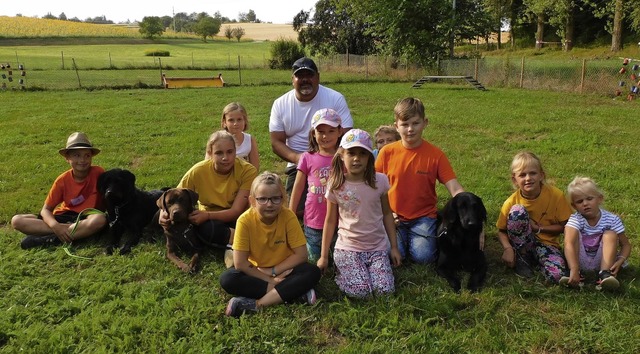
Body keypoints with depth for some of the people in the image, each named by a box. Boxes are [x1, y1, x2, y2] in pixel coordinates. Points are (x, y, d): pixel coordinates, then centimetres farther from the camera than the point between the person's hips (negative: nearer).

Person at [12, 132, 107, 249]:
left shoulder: (98, 173, -12)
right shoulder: (62, 180, -6)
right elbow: (46, 209, -5)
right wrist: (56, 226, -26)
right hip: (64, 218, 3)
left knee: (100, 219, -39)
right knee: (16, 220, -14)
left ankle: (49, 239, -27)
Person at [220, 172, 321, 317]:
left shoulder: (288, 216, -20)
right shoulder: (245, 220, -21)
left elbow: (301, 255, -16)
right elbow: (239, 263, -20)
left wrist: (272, 271, -17)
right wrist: (270, 281, -21)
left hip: (283, 270, 0)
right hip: (256, 271, 1)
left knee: (313, 272, -27)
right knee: (227, 279, -27)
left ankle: (255, 304, -29)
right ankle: (294, 291, -26)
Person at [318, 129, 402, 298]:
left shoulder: (379, 181, -7)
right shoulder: (336, 186, -8)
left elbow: (387, 214, 6)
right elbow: (330, 221, 2)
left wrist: (394, 247, 7)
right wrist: (324, 256, 5)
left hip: (378, 248, 2)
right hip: (348, 248, -2)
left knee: (385, 290, -15)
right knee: (360, 292, -21)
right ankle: (341, 269, 12)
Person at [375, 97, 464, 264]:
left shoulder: (436, 154, -7)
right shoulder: (387, 152, -4)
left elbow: (455, 189, -12)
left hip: (424, 217, -1)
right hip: (393, 217, 1)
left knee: (423, 256, -20)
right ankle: (403, 236, 14)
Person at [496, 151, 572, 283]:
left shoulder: (556, 195, -13)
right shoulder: (511, 202, -13)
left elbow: (564, 226, -5)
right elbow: (502, 231, -4)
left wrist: (538, 228, -16)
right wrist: (508, 248, -23)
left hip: (547, 243, 0)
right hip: (522, 244, 1)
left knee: (557, 275, -32)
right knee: (518, 211, -29)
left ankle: (535, 258, 2)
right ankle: (522, 259, -10)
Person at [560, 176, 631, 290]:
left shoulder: (612, 219, -9)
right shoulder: (575, 219, -16)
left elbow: (626, 245, -4)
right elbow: (569, 244, -33)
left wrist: (620, 261, -25)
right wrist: (574, 269, -46)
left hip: (601, 261, 1)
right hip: (580, 261, -1)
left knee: (610, 234, -19)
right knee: (574, 233, -22)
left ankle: (604, 275, -31)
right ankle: (577, 275, -29)